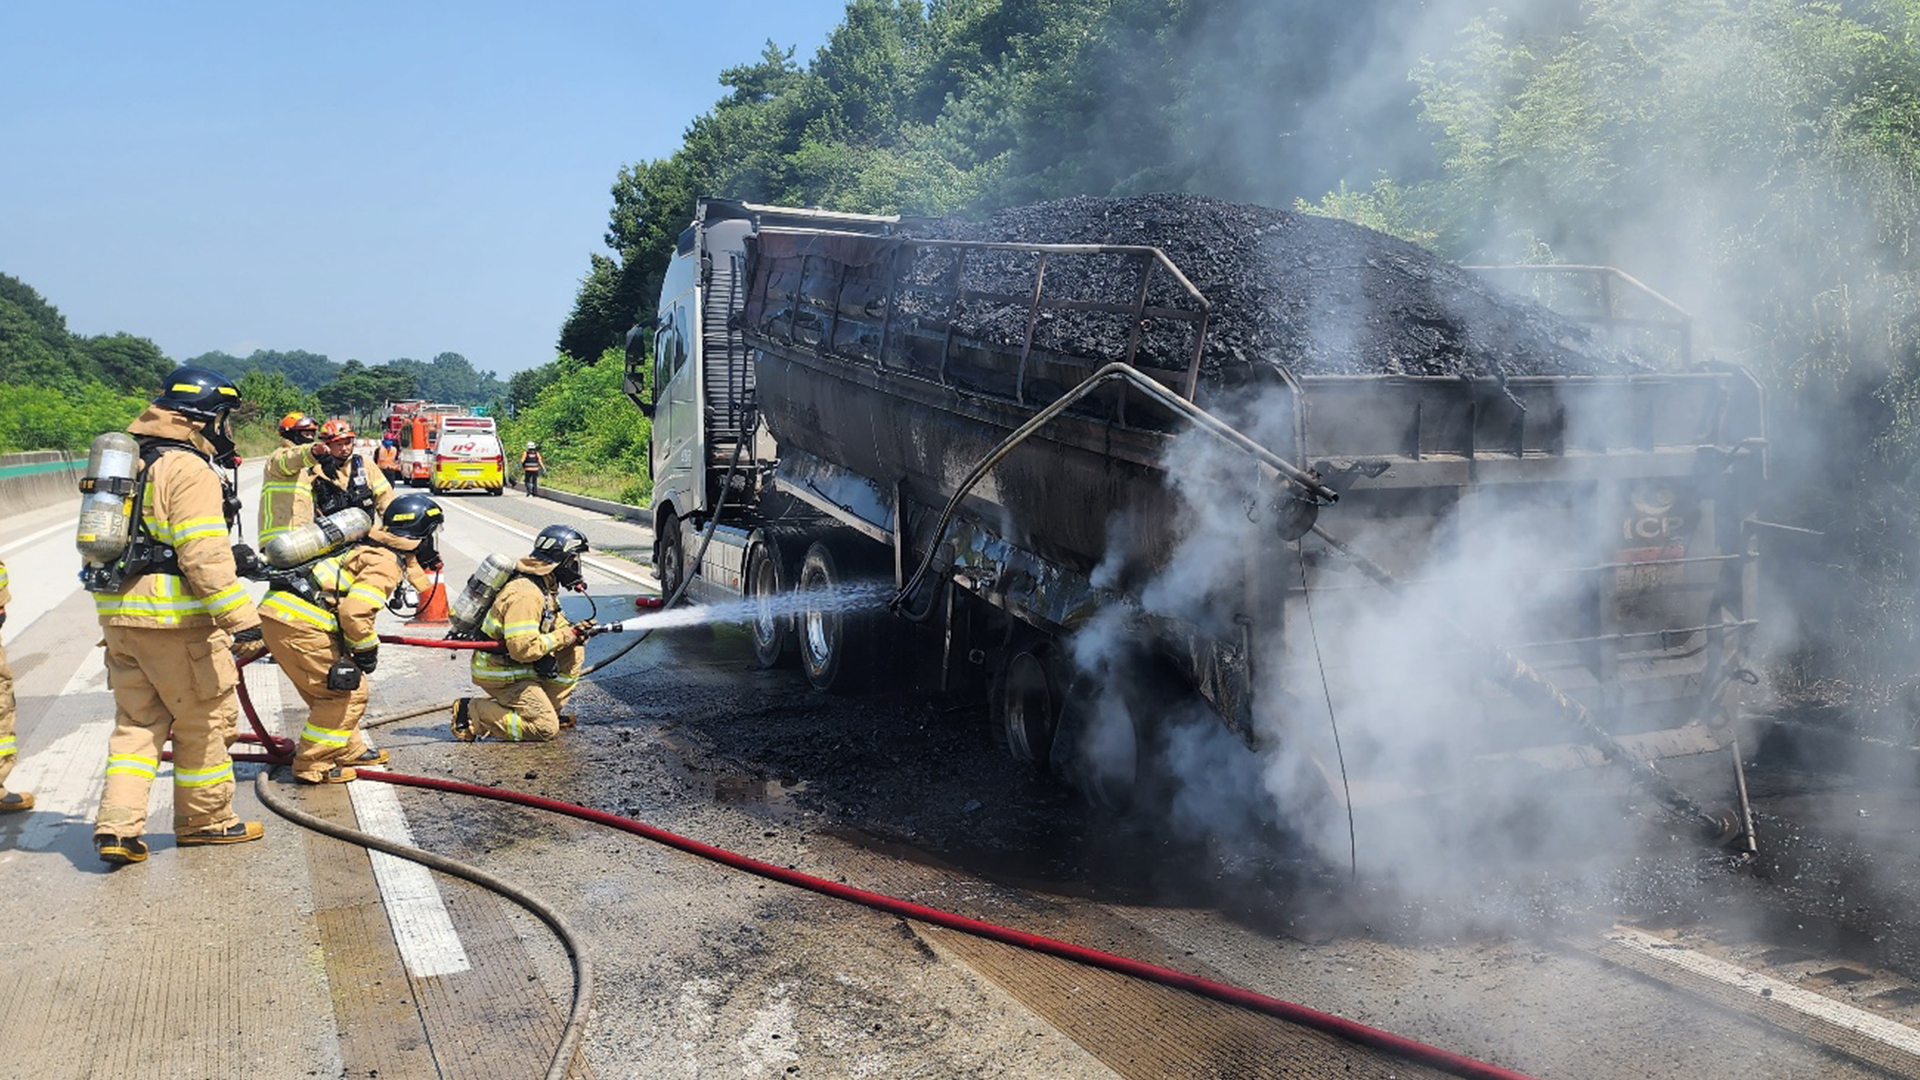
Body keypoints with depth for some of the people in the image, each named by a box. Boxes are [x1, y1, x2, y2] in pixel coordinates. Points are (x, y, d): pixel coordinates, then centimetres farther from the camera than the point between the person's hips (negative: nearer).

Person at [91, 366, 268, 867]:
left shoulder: (127, 462, 17)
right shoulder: (189, 470, -14)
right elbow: (204, 555, -23)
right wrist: (242, 619, -24)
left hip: (118, 614, 9)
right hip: (175, 619, -9)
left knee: (136, 721, 14)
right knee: (205, 718, 6)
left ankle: (117, 826, 6)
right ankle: (204, 819, 17)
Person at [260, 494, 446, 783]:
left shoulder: (368, 548, 21)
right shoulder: (386, 563, -10)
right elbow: (355, 612, -21)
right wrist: (367, 651, -5)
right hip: (299, 624, -10)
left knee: (330, 690, 23)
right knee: (348, 693, 0)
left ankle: (348, 751, 35)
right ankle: (312, 766, 6)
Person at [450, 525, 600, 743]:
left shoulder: (544, 587, 6)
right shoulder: (525, 595, -26)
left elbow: (557, 624, 17)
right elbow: (524, 649, -31)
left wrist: (578, 630, -7)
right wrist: (568, 634, -22)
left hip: (518, 665, 10)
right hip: (499, 673, -10)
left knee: (574, 651, 7)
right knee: (545, 728, -14)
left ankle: (550, 709, 13)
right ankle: (472, 713, -8)